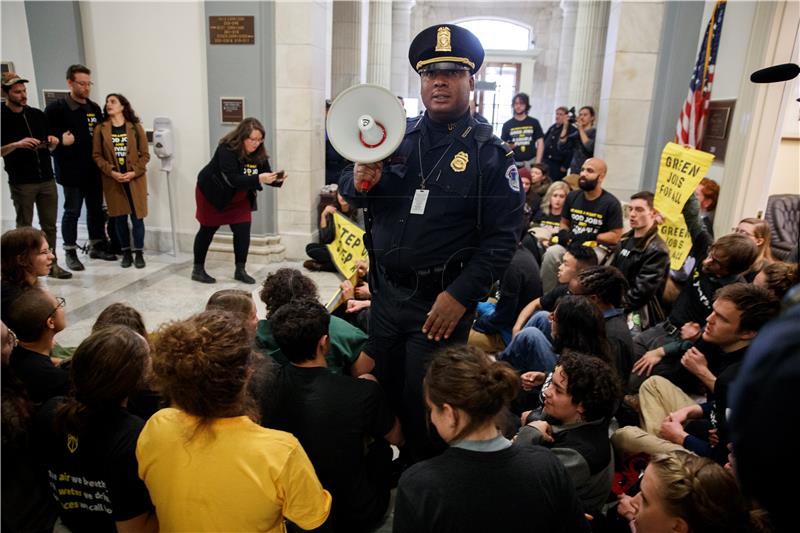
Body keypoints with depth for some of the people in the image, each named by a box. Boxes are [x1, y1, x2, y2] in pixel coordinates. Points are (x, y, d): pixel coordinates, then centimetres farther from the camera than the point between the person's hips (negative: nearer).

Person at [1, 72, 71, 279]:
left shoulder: (37, 114, 11)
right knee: (24, 227, 4)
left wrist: (53, 142, -3)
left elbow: (50, 148, 19)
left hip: (47, 180, 4)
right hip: (21, 182, -4)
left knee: (49, 225, 6)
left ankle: (51, 264, 13)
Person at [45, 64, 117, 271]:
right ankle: (70, 252, 12)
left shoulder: (94, 108, 10)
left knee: (96, 210, 12)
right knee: (72, 212, 2)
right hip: (71, 171, -5)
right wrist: (60, 140, -19)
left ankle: (96, 246, 25)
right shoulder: (56, 108, -7)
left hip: (94, 170, 5)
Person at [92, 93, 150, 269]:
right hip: (113, 181, 1)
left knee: (137, 217, 1)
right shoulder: (101, 128, 3)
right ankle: (126, 253, 18)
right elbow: (96, 155, 1)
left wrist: (134, 172, -12)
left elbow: (145, 154, 0)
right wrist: (112, 172, -12)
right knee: (119, 218, 6)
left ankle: (139, 253, 12)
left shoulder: (135, 127, 1)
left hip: (135, 179, -1)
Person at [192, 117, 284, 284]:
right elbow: (233, 179, -39)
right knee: (207, 230, 6)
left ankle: (240, 271, 8)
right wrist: (258, 179, -48)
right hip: (212, 193, -5)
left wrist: (277, 179, -33)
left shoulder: (259, 153, -13)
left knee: (243, 230, -4)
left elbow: (265, 175, -11)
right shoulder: (227, 149, -31)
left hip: (238, 197, 5)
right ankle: (198, 270, 21)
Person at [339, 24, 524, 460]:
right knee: (376, 390, 21)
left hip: (441, 303, -5)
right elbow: (350, 194, 7)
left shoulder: (490, 153, -9)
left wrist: (461, 296, -20)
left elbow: (502, 236, -13)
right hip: (385, 292, 5)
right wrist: (360, 181, -17)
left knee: (423, 406, 9)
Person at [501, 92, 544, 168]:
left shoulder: (534, 122, 5)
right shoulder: (507, 125, 6)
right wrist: (507, 147, -16)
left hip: (530, 162, 0)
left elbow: (540, 143, 3)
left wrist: (537, 163, -6)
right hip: (514, 163, 1)